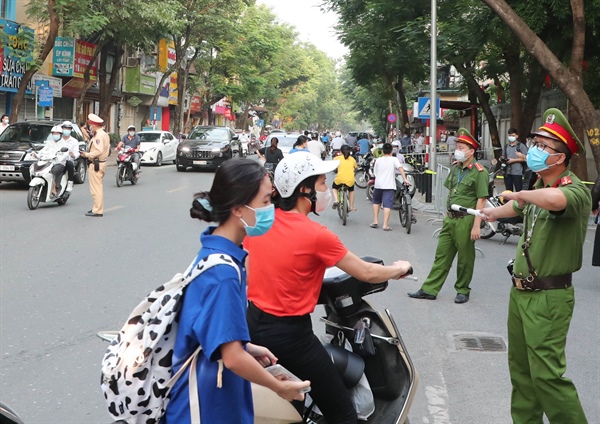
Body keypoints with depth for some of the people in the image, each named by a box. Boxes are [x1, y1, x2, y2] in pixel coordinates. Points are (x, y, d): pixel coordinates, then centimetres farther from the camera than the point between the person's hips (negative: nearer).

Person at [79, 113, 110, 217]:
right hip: (101, 163, 11)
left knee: (96, 188, -8)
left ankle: (98, 210, -7)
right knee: (98, 187, 18)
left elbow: (98, 151, -26)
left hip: (96, 164, -11)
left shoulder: (99, 135, -16)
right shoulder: (104, 134, 16)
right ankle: (97, 207, 26)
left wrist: (87, 155, -15)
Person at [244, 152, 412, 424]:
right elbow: (367, 273, -8)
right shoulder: (316, 235, -18)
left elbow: (246, 276, 9)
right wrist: (400, 269, 10)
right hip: (291, 334, -8)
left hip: (253, 323, 8)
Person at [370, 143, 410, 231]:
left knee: (376, 202, 24)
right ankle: (385, 225, -13)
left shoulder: (378, 160, 12)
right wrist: (404, 179, -19)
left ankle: (375, 221, 21)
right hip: (389, 185, -3)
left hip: (378, 184, 3)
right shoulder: (394, 159, 2)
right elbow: (400, 168, -14)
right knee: (387, 205, -6)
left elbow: (375, 172, 15)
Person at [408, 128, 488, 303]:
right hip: (450, 219, 7)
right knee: (442, 255, 9)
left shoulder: (479, 172, -13)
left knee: (465, 258, 6)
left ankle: (462, 290, 21)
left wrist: (476, 226, -19)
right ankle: (429, 289, 13)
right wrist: (447, 215, 16)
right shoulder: (455, 167, 10)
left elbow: (481, 200, -15)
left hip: (465, 220, -7)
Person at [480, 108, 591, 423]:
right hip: (520, 292, 9)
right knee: (521, 370, 15)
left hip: (549, 299, -9)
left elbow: (555, 200, -44)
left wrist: (521, 194, -23)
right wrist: (494, 211, 55)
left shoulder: (575, 190, -18)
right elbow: (518, 207, 34)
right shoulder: (539, 188, 10)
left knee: (546, 375, -12)